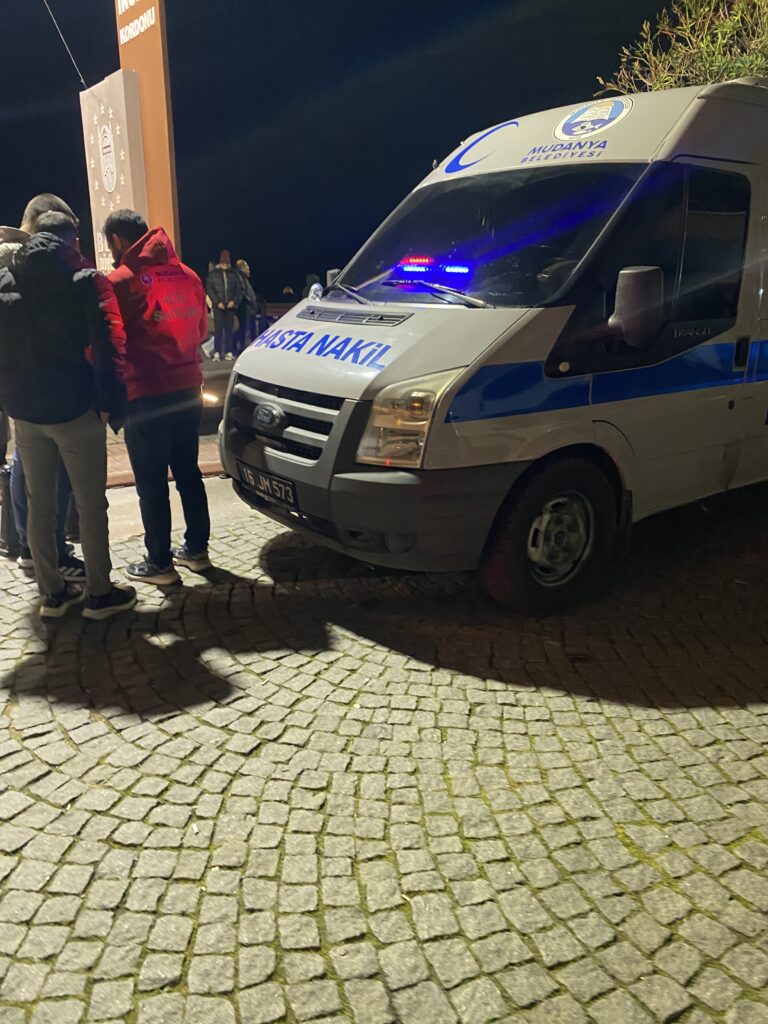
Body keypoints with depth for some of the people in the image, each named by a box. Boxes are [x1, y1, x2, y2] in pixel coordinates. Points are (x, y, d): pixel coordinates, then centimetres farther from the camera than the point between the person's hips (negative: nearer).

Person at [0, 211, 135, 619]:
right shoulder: (86, 281, -6)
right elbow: (107, 347, -13)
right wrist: (111, 403, -8)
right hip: (74, 408, -5)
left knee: (39, 504, 12)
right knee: (90, 504, 4)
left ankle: (51, 593, 20)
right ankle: (99, 593, 11)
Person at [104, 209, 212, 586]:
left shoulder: (119, 282, -9)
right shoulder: (187, 275, 8)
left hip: (146, 395, -6)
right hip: (187, 388, 6)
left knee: (151, 483, 3)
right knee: (188, 472, 15)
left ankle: (159, 563, 10)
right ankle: (196, 549, 24)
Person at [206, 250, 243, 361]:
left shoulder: (234, 273, 4)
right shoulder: (213, 273, 1)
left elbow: (241, 288, 5)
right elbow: (209, 289, 0)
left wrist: (234, 301, -7)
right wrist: (217, 302, -10)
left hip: (230, 305, 2)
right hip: (218, 306, -2)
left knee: (229, 328, 5)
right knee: (218, 329, -4)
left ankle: (228, 352, 10)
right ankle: (217, 353, -3)